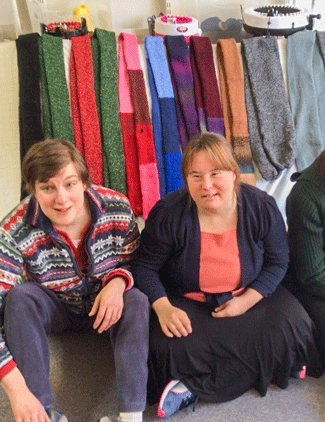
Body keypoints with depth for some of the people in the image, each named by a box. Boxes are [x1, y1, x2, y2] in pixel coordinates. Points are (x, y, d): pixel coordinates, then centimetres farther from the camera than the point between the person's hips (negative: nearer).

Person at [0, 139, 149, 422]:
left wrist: (117, 283, -29)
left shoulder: (118, 209, -21)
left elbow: (134, 261, -4)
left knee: (138, 301, -30)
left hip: (106, 306, 1)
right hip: (53, 309, 0)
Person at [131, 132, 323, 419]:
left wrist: (246, 301, -17)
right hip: (188, 302, -2)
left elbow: (277, 262, -3)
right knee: (167, 348, -28)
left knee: (292, 327, -23)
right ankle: (263, 366, -13)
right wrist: (163, 308, -24)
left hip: (250, 296, 2)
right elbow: (144, 266, -9)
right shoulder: (168, 214, -18)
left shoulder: (262, 207, -13)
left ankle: (192, 389, -19)